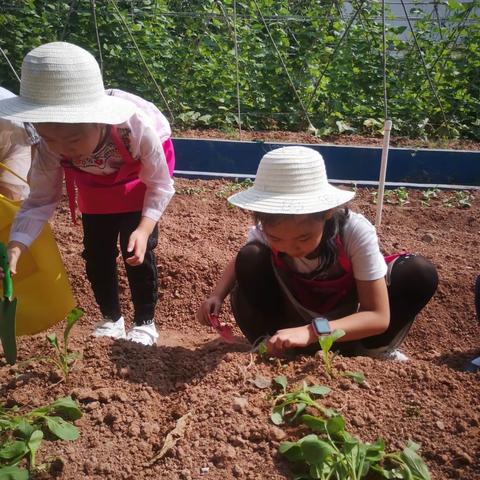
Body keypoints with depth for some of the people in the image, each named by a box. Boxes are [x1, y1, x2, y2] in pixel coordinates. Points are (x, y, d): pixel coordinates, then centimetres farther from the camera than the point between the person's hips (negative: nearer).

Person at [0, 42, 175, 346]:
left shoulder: (137, 126, -42)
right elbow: (41, 200, -24)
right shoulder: (52, 145, -33)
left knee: (138, 254, -6)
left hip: (138, 185, -3)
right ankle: (111, 320, 27)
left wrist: (144, 229, -42)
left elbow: (160, 187, -28)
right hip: (95, 189, 3)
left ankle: (145, 323, 16)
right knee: (96, 256, 5)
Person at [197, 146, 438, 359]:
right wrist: (217, 295, -21)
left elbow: (379, 317, -30)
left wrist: (311, 332, -45)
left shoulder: (356, 232, -32)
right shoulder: (264, 232, -24)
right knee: (250, 259, -26)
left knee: (420, 273, -24)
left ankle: (361, 351, -5)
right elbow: (239, 262, 1)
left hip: (343, 320, 0)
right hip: (292, 317, 1)